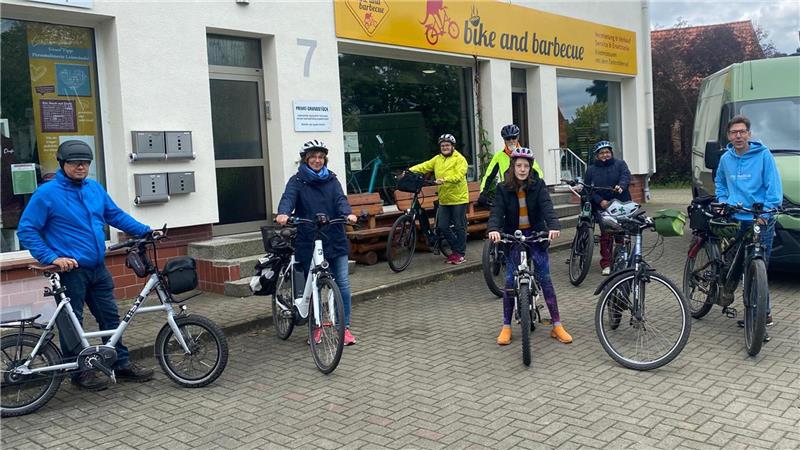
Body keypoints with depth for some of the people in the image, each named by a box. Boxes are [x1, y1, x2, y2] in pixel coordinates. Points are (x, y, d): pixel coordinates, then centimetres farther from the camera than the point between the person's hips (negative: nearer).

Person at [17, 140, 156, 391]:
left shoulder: (95, 188, 8)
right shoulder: (47, 193, -9)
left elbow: (116, 215, 17)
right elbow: (26, 230, -9)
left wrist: (145, 231, 10)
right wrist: (52, 258, -17)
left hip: (98, 269, 6)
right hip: (70, 271, -6)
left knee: (111, 318, 12)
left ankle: (122, 364, 23)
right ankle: (79, 372, 18)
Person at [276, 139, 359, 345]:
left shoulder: (331, 180, 9)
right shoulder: (297, 181, 2)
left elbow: (340, 199, -5)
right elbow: (288, 198, -15)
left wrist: (348, 213, -27)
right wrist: (283, 213, -37)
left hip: (335, 240, 2)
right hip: (308, 242, -2)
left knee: (342, 283, -1)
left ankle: (345, 327, 11)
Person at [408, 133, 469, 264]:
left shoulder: (460, 159, -7)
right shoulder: (437, 159, 11)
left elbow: (459, 175, -20)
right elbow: (424, 167, 3)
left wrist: (445, 179, -34)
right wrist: (410, 170, -12)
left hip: (458, 199, -6)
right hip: (444, 199, 6)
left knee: (459, 227, 1)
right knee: (442, 226, 6)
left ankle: (461, 253, 13)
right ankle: (456, 248, 23)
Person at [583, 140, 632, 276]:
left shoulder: (620, 164, 6)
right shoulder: (591, 169, 7)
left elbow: (626, 176, -12)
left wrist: (621, 186, -34)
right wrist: (600, 201, -12)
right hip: (603, 206, 0)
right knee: (605, 235, -4)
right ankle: (606, 264, 3)